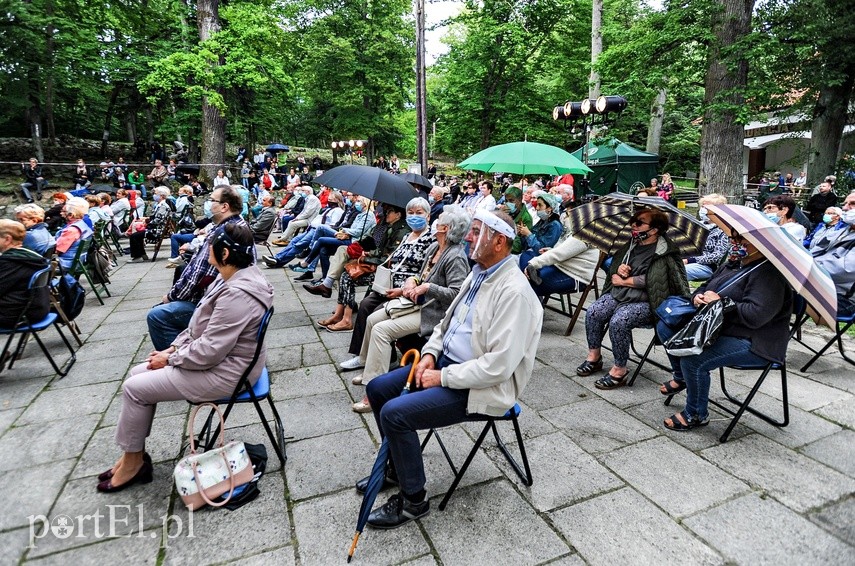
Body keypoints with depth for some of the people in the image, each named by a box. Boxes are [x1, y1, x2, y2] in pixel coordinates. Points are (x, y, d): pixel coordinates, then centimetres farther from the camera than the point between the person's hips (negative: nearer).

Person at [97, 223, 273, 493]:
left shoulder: (236, 294, -30)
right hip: (218, 356, 10)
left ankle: (134, 461, 19)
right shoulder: (236, 277, 2)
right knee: (138, 373, 11)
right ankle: (133, 455, 21)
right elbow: (202, 326, 14)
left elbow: (208, 352, -27)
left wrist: (170, 358, -11)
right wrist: (173, 347, 5)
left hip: (223, 372, -10)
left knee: (134, 388, -3)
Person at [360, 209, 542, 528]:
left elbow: (498, 365, -28)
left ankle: (414, 499, 5)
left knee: (394, 413, -20)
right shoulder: (479, 273, 6)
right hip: (446, 363, 10)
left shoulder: (513, 292, -24)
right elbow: (447, 322, 16)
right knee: (377, 389, 9)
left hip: (481, 385, -9)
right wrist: (429, 354, -1)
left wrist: (443, 377, -20)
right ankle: (397, 467, 28)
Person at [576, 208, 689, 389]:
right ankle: (594, 356, 0)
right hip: (619, 294, 7)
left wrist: (623, 281, -10)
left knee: (618, 321, -31)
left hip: (645, 301, -7)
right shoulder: (632, 245, 12)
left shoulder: (664, 254, -10)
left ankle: (619, 369, -15)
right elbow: (614, 267, 19)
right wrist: (619, 269, -4)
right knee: (593, 312, -16)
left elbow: (649, 280, -19)